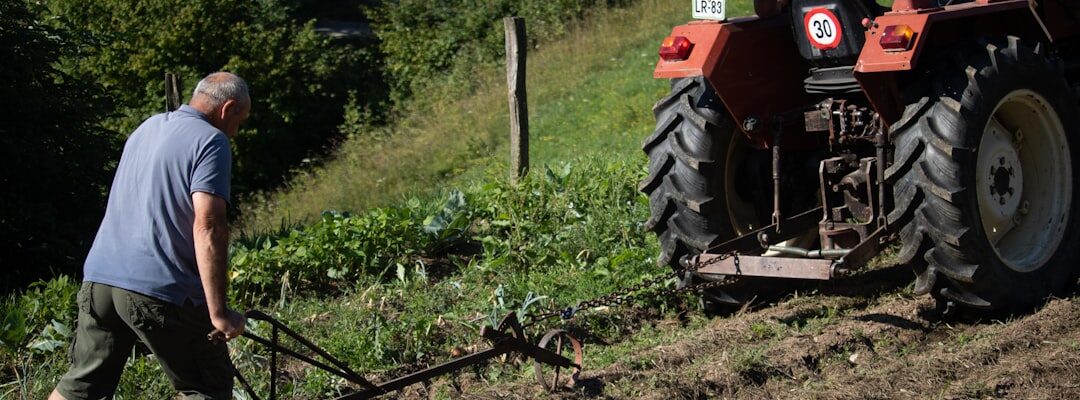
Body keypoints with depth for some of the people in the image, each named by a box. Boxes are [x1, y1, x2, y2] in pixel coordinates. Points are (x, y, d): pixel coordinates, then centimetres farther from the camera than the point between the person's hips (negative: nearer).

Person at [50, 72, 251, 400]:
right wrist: (218, 313, -19)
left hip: (99, 275, 7)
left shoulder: (147, 127, 20)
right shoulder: (211, 141, -6)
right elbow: (207, 227, -18)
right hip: (159, 288, -7)